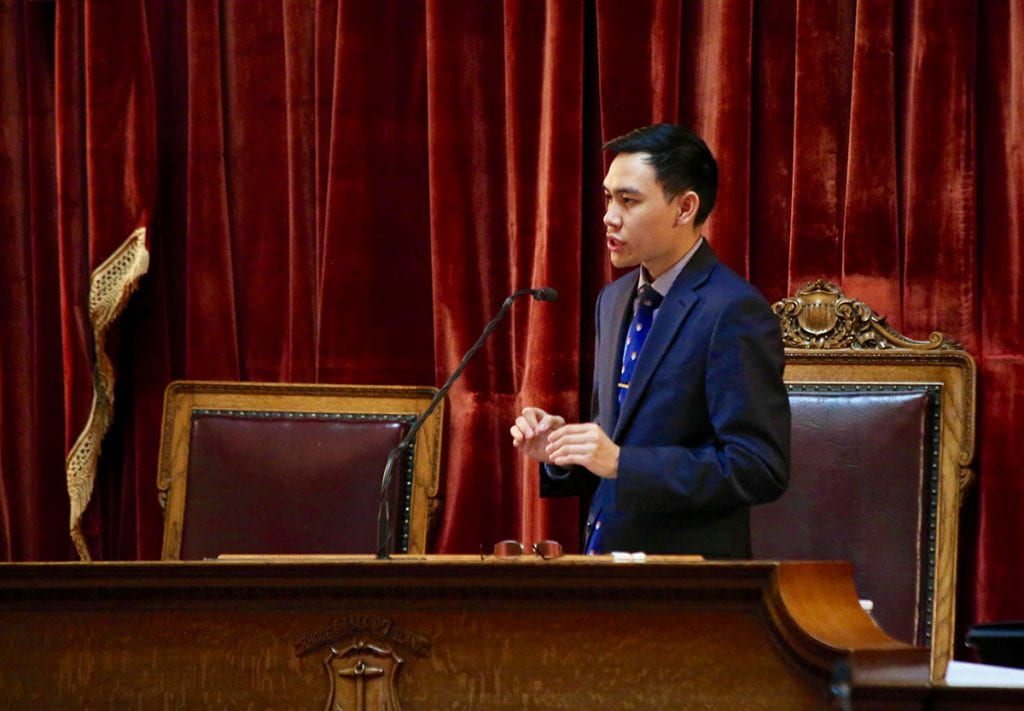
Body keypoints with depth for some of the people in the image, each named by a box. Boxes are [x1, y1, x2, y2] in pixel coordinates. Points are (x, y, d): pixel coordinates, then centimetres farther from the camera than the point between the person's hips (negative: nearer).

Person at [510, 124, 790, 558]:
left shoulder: (735, 312, -13)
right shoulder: (615, 300, 12)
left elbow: (760, 468, -18)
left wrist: (620, 462, -21)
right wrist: (561, 448, 0)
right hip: (605, 557, 6)